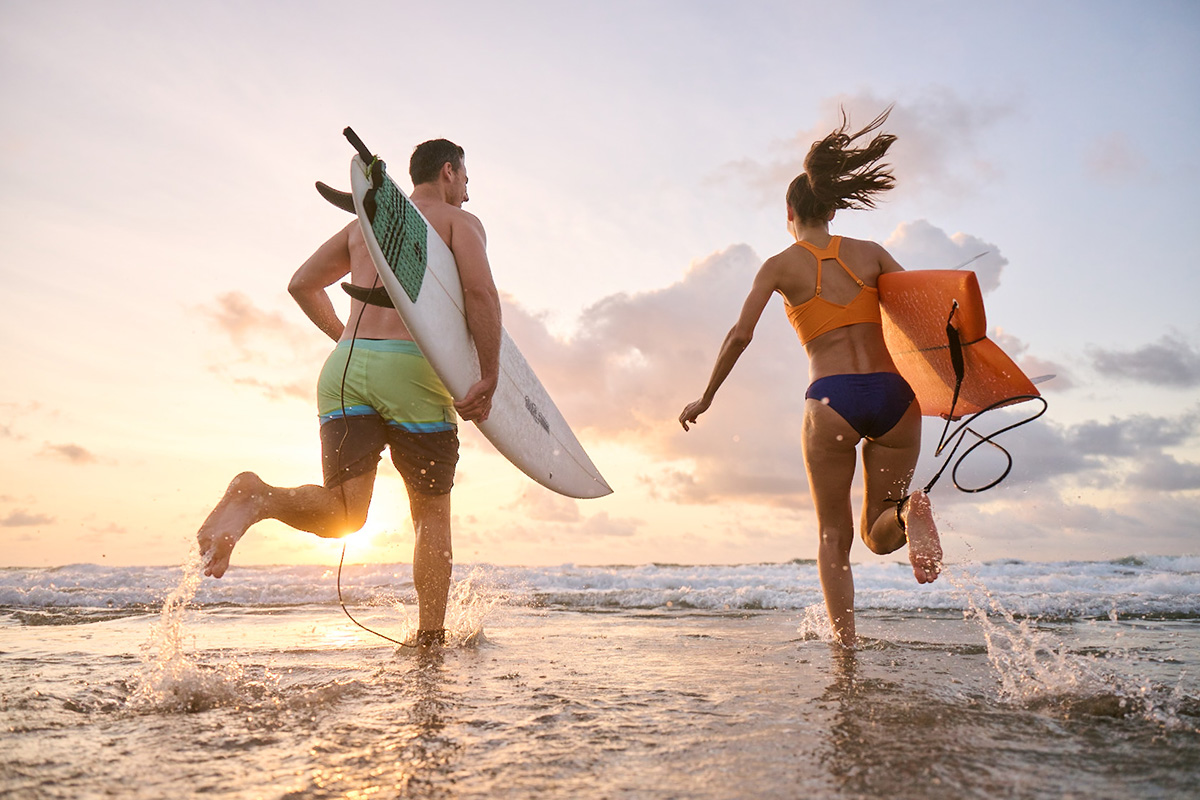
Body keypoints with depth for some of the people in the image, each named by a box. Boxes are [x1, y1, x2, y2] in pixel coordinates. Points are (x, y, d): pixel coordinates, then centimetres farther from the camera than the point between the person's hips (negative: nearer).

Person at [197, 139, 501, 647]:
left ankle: (256, 497, -30)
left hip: (344, 368, 5)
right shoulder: (459, 221, 10)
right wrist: (489, 377, -10)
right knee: (432, 513, 10)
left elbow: (302, 285, 28)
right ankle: (430, 639, 11)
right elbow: (480, 291, -9)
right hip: (413, 370, -4)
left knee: (343, 513, -1)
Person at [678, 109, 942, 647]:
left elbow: (741, 334, -2)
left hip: (832, 401, -2)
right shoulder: (870, 252, 15)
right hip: (894, 394, 3)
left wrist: (706, 398, 7)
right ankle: (908, 512, -18)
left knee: (833, 537, 13)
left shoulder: (781, 265, 7)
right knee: (878, 534, 17)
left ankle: (846, 646, 3)